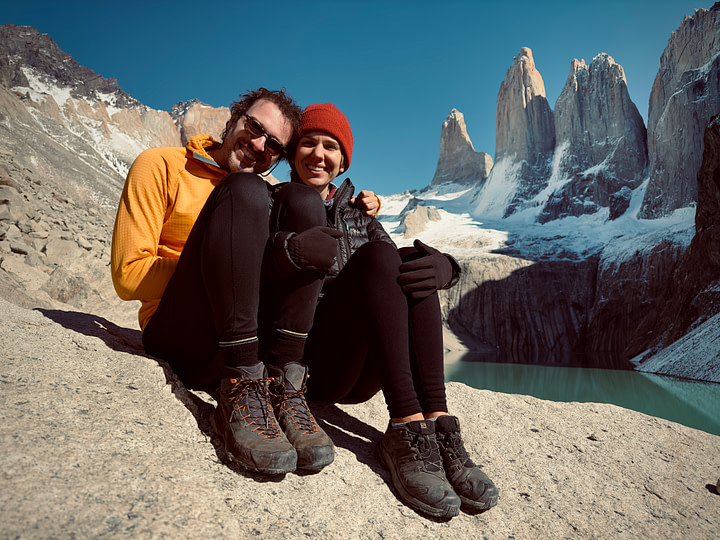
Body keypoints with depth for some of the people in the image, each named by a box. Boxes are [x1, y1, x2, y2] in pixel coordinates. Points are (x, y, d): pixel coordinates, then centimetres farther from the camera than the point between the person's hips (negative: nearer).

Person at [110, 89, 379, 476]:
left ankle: (282, 386, -23)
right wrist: (270, 253, -15)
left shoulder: (265, 196, 19)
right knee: (244, 188, -19)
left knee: (301, 198, -11)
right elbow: (129, 274, -6)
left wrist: (359, 210, 4)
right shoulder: (162, 166, 5)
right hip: (178, 337, -3)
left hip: (255, 340, 4)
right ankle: (241, 389, -28)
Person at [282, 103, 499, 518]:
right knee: (378, 254, -24)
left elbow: (405, 270, 7)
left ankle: (439, 423, -29)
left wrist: (442, 267, -17)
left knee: (413, 263, -19)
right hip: (302, 362, -3)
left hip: (357, 375, 4)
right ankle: (407, 428, -32)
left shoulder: (358, 216, 22)